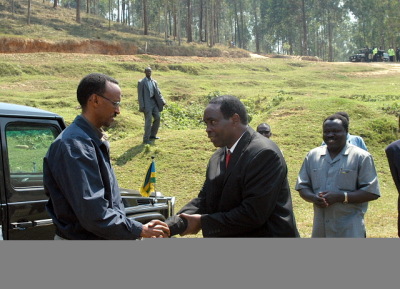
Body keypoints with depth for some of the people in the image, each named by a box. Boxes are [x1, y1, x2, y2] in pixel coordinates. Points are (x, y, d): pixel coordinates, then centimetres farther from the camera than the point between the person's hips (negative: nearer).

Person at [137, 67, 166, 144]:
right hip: (146, 103, -6)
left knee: (157, 118, 4)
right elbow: (140, 95, -7)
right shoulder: (141, 82, -4)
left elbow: (158, 93, 10)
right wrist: (142, 106, -14)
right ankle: (146, 139, -5)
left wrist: (162, 101, -5)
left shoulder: (154, 82, 12)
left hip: (154, 102, 6)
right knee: (148, 120, -10)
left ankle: (152, 135, 20)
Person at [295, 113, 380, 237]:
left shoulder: (361, 157, -3)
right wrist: (314, 198, -11)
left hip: (350, 232, -4)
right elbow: (302, 186, 12)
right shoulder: (313, 155, 10)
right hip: (320, 231, 4)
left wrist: (340, 197, -18)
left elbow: (371, 192, -7)